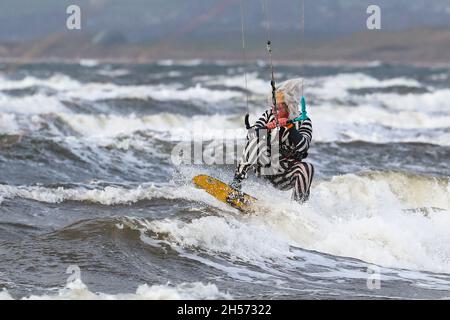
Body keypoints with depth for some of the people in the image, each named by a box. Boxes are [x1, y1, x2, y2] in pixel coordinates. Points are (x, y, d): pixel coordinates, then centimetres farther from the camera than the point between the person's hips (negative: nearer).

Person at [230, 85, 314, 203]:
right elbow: (251, 135, -11)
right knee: (257, 136, -23)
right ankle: (238, 180, -31)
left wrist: (290, 127, -32)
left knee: (306, 168, -30)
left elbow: (302, 147, -20)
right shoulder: (269, 115, 0)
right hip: (264, 166, 1)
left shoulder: (303, 122, -5)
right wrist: (266, 128, -29)